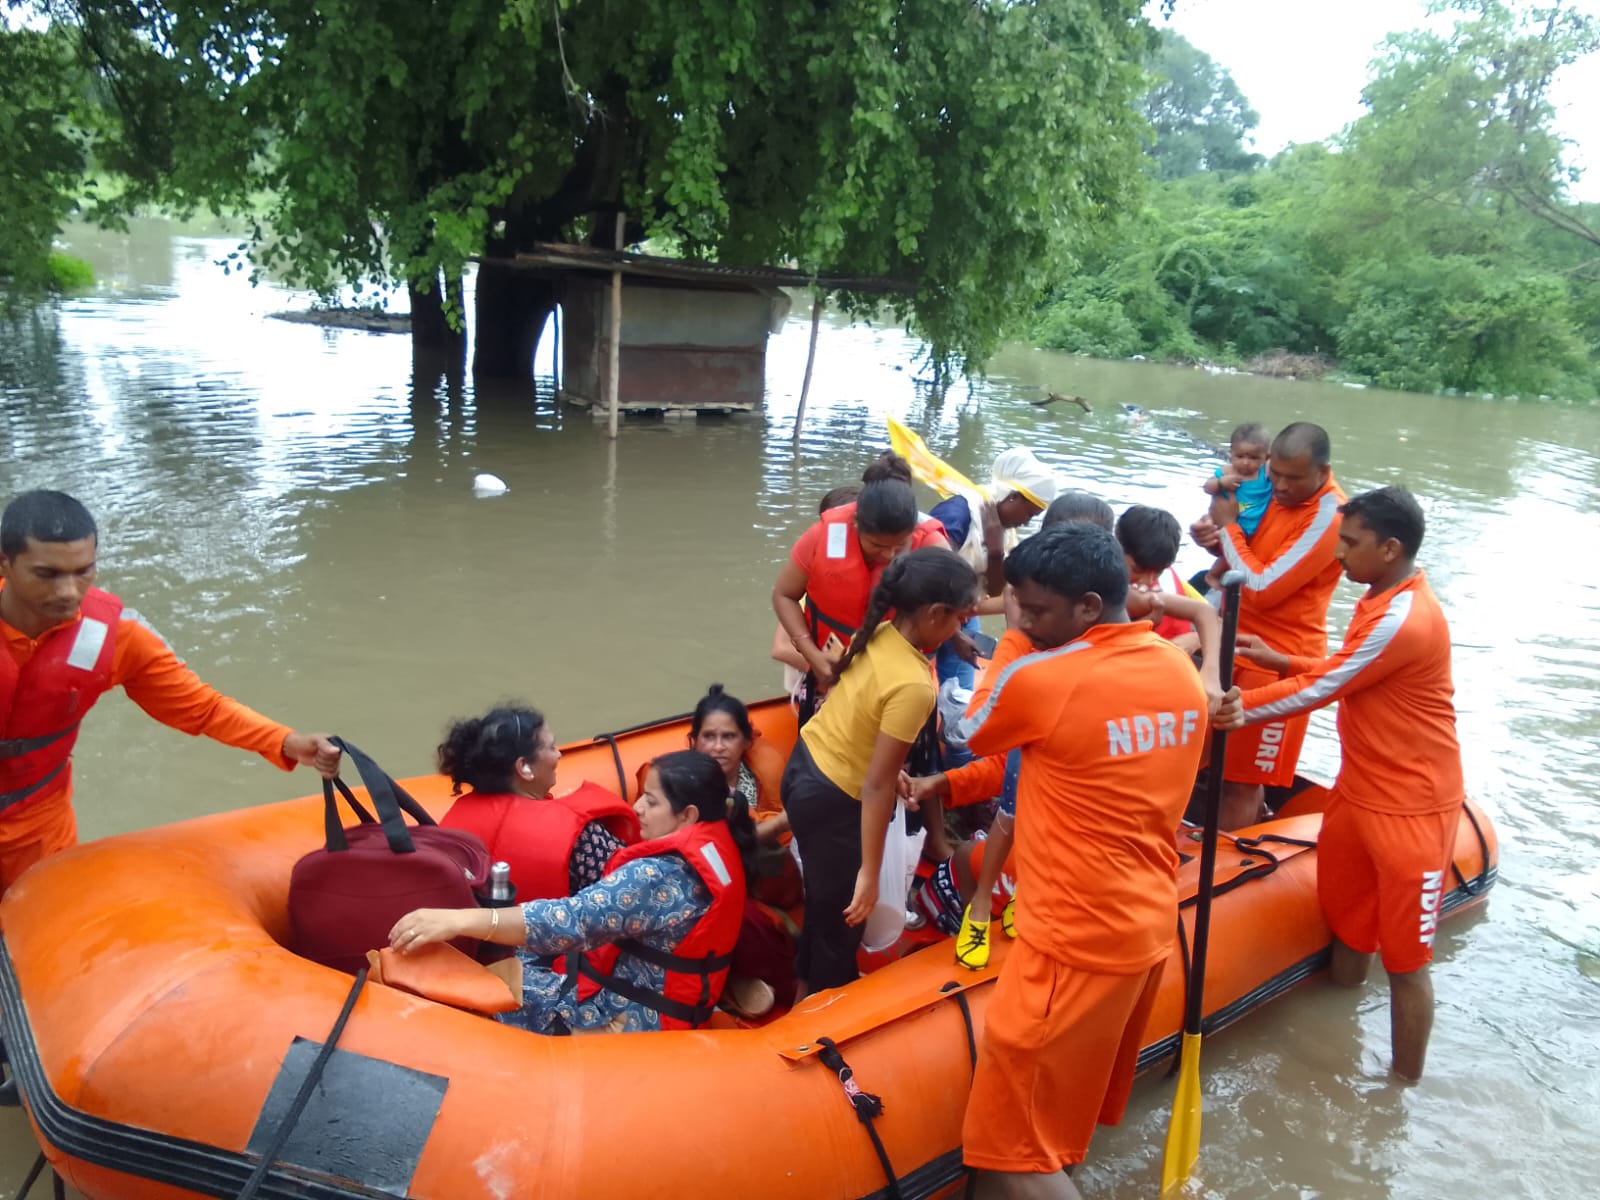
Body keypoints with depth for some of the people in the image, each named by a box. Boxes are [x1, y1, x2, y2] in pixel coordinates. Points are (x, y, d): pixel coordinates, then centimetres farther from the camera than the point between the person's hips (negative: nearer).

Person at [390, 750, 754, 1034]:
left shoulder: (664, 875, -28)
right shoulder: (716, 845, 1)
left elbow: (577, 919, -39)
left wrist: (461, 919, -44)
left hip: (636, 1019, -10)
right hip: (663, 1001, 10)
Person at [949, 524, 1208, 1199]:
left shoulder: (1041, 678, -21)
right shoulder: (1183, 673, 3)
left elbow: (972, 734, 0)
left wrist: (1012, 643, 5)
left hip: (1075, 942, -8)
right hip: (1150, 925, 9)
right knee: (1069, 1120, 23)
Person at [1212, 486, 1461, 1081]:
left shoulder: (1404, 620, -25)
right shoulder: (1382, 599, 6)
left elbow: (1321, 689, -20)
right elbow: (1341, 675, 12)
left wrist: (1241, 710, -13)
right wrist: (1279, 662, 1)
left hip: (1409, 808, -9)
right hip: (1358, 791, 10)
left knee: (1403, 958, 3)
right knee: (1345, 927, 21)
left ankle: (1405, 1086, 19)